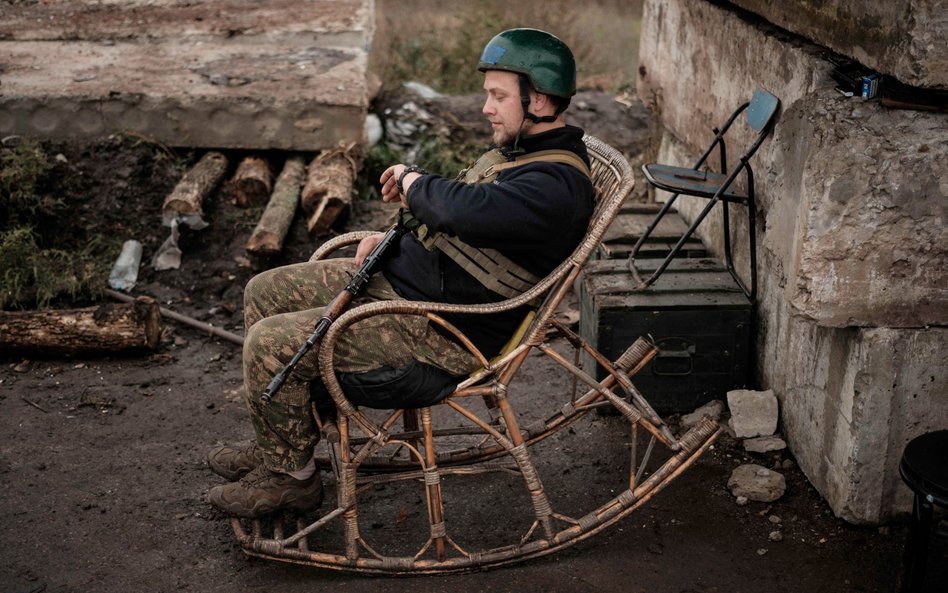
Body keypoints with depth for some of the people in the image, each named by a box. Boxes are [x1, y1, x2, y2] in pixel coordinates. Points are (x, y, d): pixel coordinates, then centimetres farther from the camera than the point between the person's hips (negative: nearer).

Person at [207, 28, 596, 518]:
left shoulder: (557, 183, -23)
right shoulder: (518, 148, 11)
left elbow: (468, 209, -40)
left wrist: (412, 180, -19)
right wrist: (395, 237, 8)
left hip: (440, 336, -11)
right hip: (400, 278, 11)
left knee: (270, 344, -17)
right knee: (265, 292, 12)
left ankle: (292, 477, 6)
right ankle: (279, 444, 21)